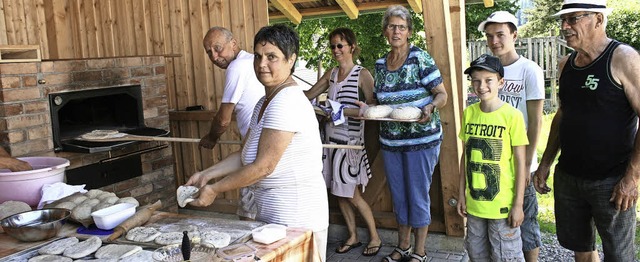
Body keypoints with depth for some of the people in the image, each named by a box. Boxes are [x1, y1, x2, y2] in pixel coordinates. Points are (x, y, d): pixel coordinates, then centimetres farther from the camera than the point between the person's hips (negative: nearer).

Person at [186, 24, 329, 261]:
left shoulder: (286, 102, -20)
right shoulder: (265, 102, 12)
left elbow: (263, 166, -20)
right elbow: (245, 155, 14)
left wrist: (214, 189, -12)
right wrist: (206, 174, 4)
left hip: (296, 216, -9)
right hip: (271, 210, 9)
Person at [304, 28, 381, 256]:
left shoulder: (362, 74, -8)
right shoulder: (331, 74, 10)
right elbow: (308, 96, 9)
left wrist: (342, 111, -24)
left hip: (350, 140, -6)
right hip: (332, 137, 6)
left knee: (352, 194, 0)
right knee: (339, 192, 11)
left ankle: (375, 237, 19)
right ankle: (353, 236, 28)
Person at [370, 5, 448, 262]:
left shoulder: (420, 57, -8)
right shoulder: (380, 64, 7)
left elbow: (442, 95, -8)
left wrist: (430, 108, -28)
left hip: (422, 139, -5)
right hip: (390, 141, 5)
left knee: (418, 195, 3)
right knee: (398, 195, 14)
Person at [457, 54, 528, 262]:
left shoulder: (512, 115, -13)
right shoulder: (468, 113, 1)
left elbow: (520, 162, -10)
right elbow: (466, 156, 7)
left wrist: (518, 204, -10)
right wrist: (462, 194, 8)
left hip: (502, 205, -5)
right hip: (474, 202, 5)